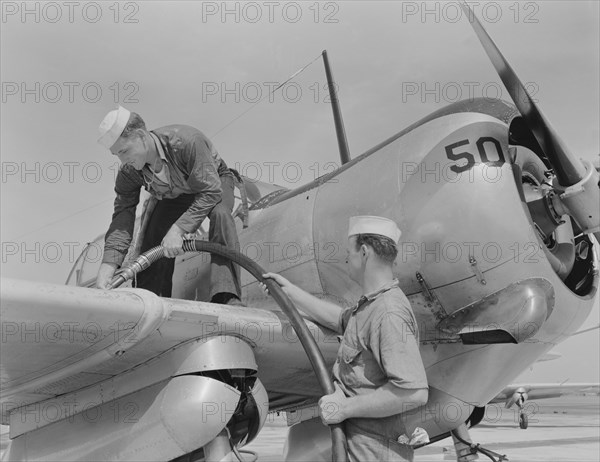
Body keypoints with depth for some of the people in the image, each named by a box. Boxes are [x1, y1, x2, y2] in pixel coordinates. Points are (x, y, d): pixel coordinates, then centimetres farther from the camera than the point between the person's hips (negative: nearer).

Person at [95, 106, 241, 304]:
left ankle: (226, 297, -40)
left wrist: (177, 230, -44)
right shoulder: (128, 172, -23)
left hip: (214, 182, -5)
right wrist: (105, 272, -35)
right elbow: (123, 216, -25)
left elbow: (210, 191, -38)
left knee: (220, 214, -36)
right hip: (173, 196, 5)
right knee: (152, 243, -13)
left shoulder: (186, 141, -40)